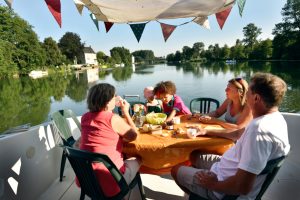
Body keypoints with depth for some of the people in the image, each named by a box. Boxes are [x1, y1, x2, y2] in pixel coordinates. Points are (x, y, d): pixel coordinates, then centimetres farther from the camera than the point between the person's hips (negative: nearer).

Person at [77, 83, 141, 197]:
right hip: (108, 183, -7)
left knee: (123, 156, 28)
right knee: (137, 159, 19)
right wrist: (126, 112, 1)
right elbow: (133, 135, -5)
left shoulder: (85, 117, 1)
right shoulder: (114, 119, -19)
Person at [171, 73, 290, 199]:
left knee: (176, 170, 9)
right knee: (194, 156, 22)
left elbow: (242, 187, -36)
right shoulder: (276, 118, -1)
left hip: (228, 190, -9)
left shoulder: (259, 129, -35)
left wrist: (213, 184, -17)